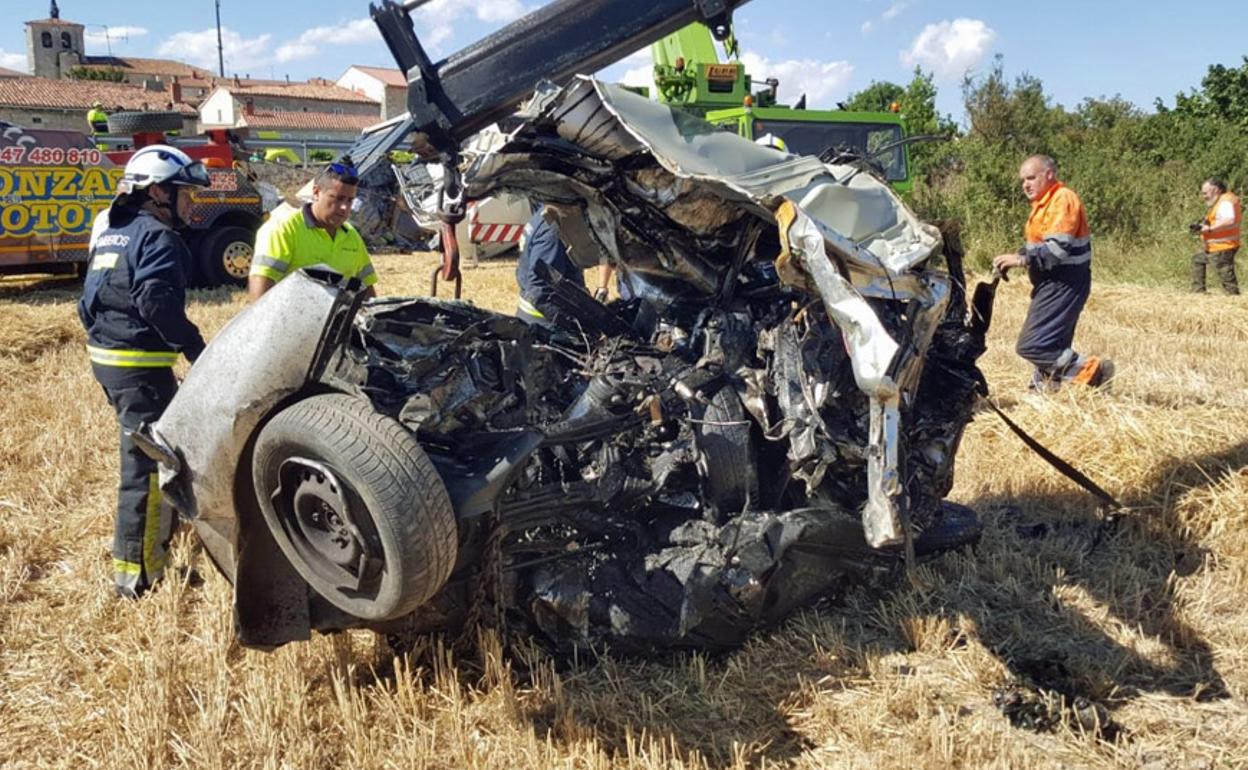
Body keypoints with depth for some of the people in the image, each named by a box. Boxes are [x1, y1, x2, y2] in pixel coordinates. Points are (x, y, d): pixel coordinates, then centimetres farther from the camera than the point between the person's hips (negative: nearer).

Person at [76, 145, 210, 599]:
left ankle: (158, 535, 37)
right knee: (147, 464, -6)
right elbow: (159, 304, -25)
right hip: (141, 365, -10)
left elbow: (89, 300, 21)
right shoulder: (158, 237, -12)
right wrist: (199, 352, -21)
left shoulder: (109, 232, 17)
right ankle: (137, 574, -3)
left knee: (147, 453, 23)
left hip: (104, 357, 10)